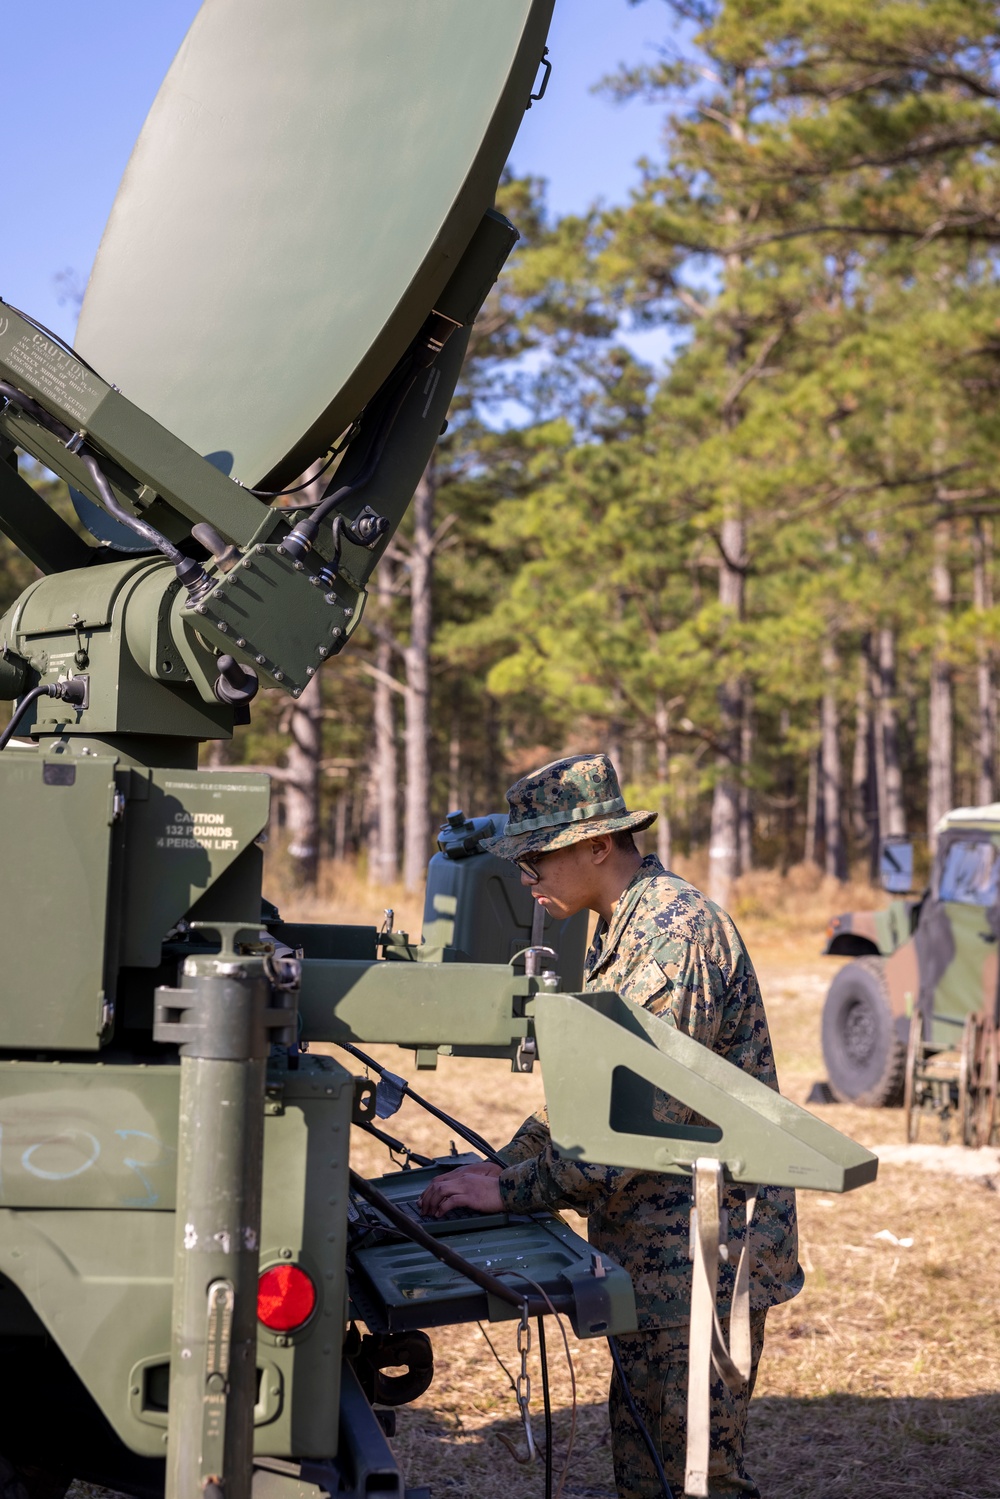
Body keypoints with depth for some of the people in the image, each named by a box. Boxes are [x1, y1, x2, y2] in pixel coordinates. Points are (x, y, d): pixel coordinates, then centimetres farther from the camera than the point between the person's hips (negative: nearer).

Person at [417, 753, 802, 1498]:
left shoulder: (676, 929, -20)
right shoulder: (620, 929, 14)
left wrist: (514, 1191, -20)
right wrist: (507, 1161, 7)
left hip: (702, 1250, -10)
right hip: (654, 1249, 10)